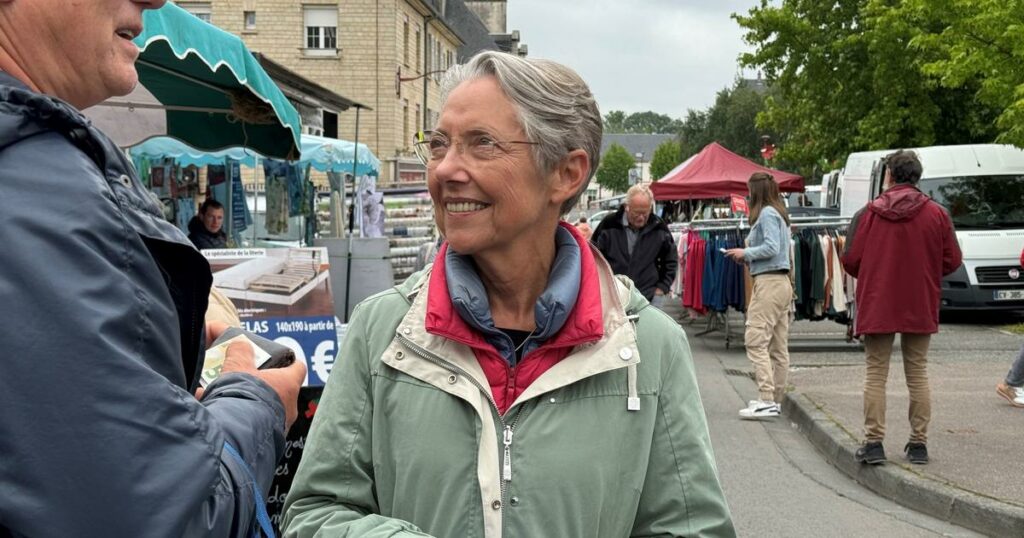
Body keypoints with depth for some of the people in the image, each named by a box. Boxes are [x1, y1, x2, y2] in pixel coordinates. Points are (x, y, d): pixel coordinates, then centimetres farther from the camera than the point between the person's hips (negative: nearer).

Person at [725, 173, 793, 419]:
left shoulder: (767, 213, -9)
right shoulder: (778, 213, 19)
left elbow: (771, 247, -19)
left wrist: (745, 253, -6)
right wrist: (748, 256, 11)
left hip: (768, 282, -10)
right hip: (782, 282, 10)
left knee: (756, 341, -12)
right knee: (778, 346, 11)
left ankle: (766, 400, -17)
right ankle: (775, 399, 16)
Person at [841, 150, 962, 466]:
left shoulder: (868, 214, -6)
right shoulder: (937, 214, -1)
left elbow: (850, 261, -7)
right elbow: (952, 261, 2)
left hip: (876, 307, -2)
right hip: (920, 308, 2)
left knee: (876, 374, 4)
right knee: (917, 374, 10)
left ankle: (874, 442, 0)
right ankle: (918, 443, 12)